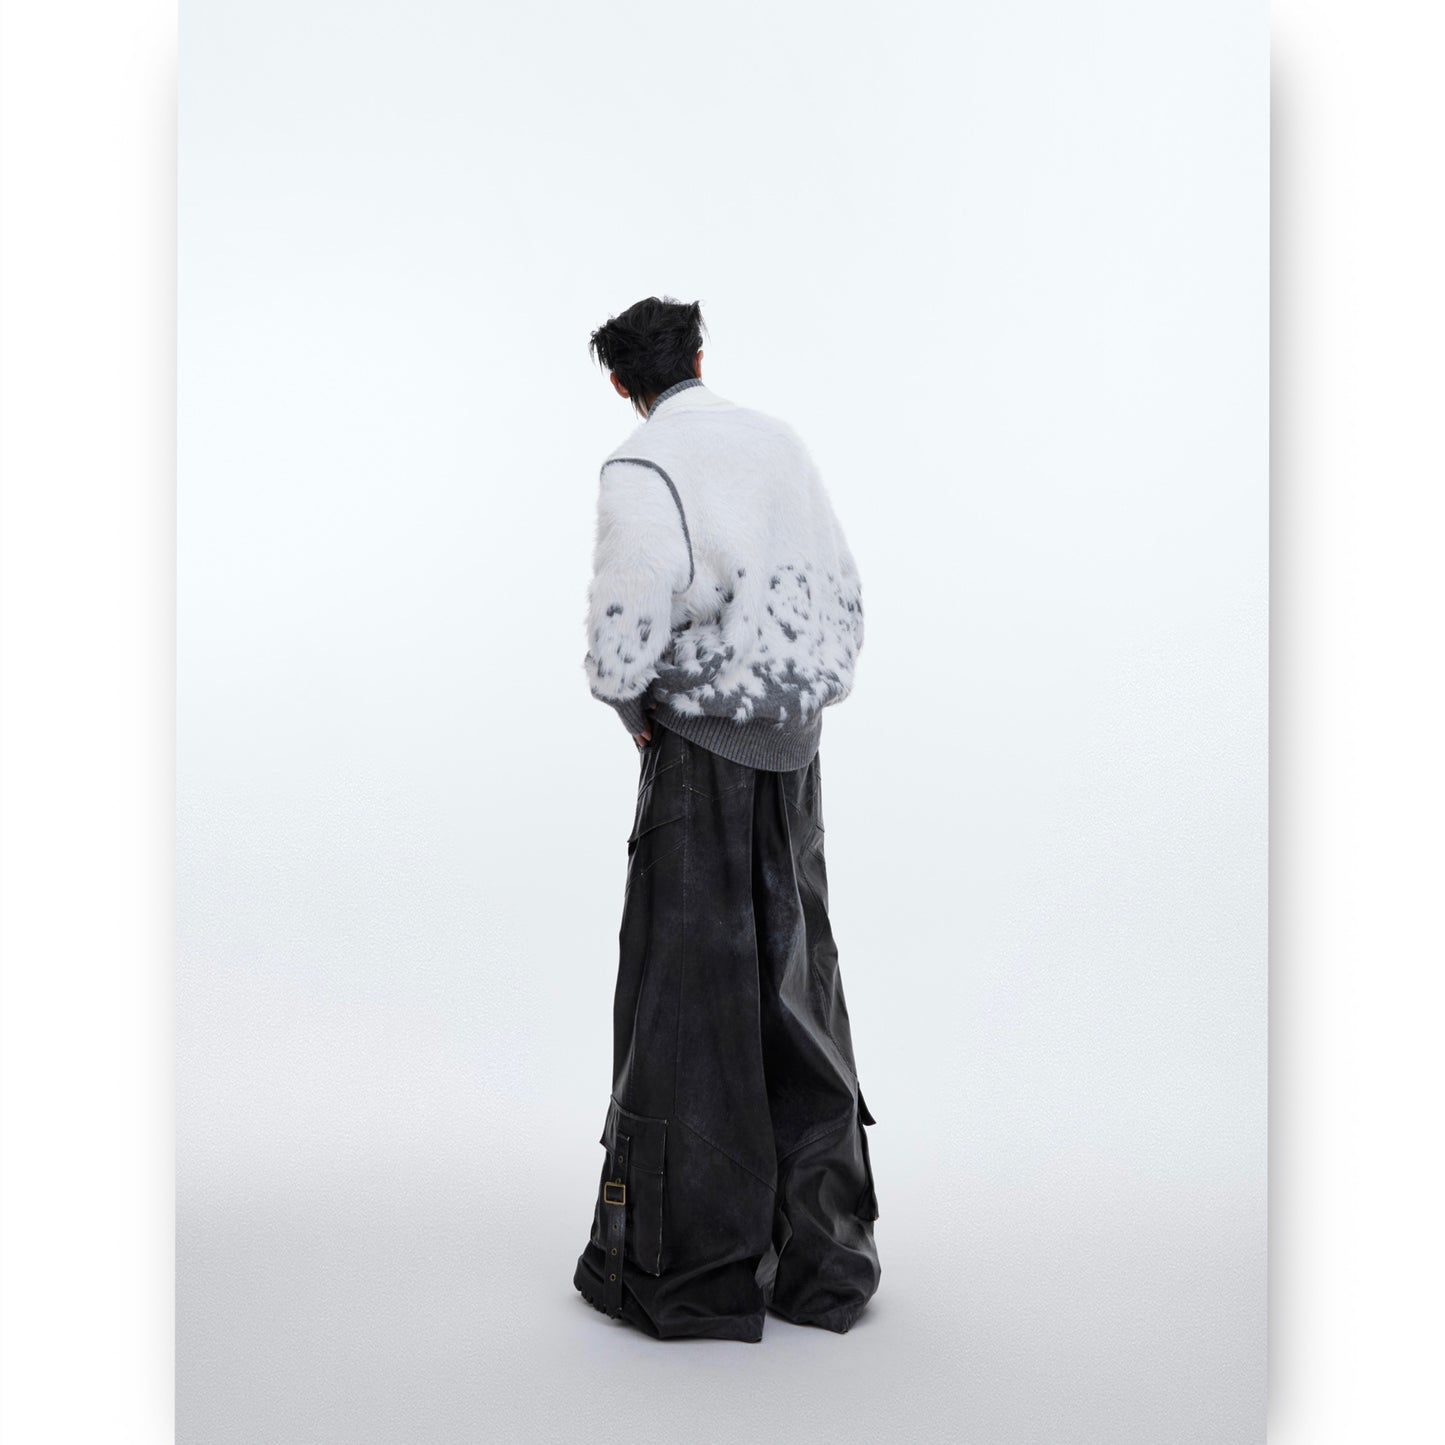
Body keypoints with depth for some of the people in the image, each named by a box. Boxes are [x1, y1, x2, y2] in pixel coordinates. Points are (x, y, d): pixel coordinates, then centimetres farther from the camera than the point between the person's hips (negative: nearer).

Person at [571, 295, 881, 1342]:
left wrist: (632, 710, 1)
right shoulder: (780, 442, 10)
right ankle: (822, 1258, 22)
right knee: (794, 994, 12)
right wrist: (808, 705, 15)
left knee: (688, 1003, 3)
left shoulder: (640, 471, -10)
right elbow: (846, 595, 12)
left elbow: (624, 637, -18)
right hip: (793, 753, 6)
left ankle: (685, 1271, 14)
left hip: (702, 754, -6)